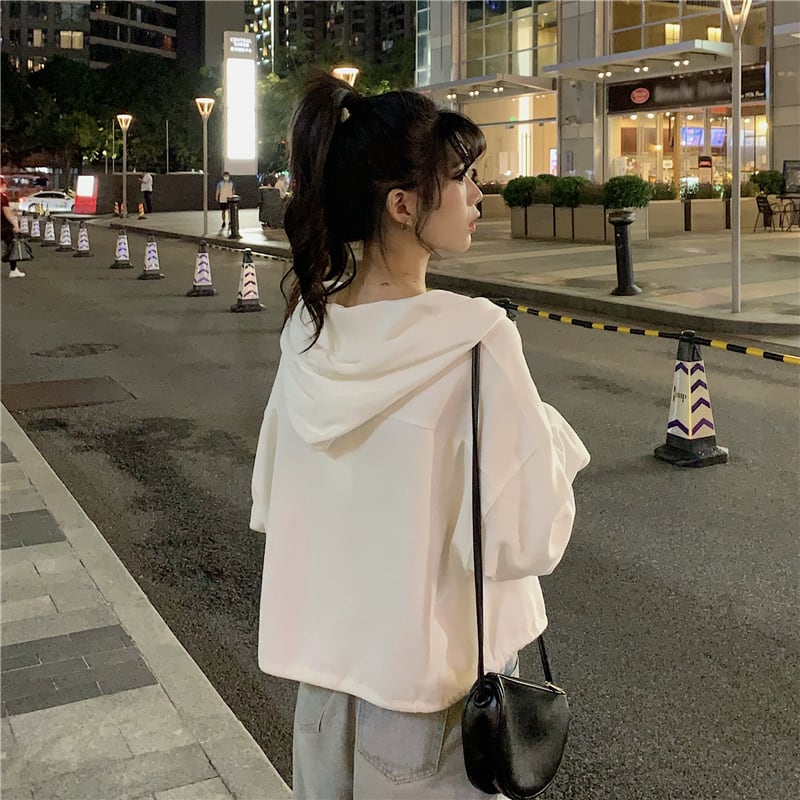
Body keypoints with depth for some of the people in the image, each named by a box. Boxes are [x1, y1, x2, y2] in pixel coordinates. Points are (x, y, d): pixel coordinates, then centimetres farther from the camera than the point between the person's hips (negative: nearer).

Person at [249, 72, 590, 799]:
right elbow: (526, 538, -22)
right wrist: (552, 435, -6)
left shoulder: (308, 326, -6)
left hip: (326, 653, 5)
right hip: (435, 668, -5)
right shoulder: (474, 338, -25)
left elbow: (274, 503, 3)